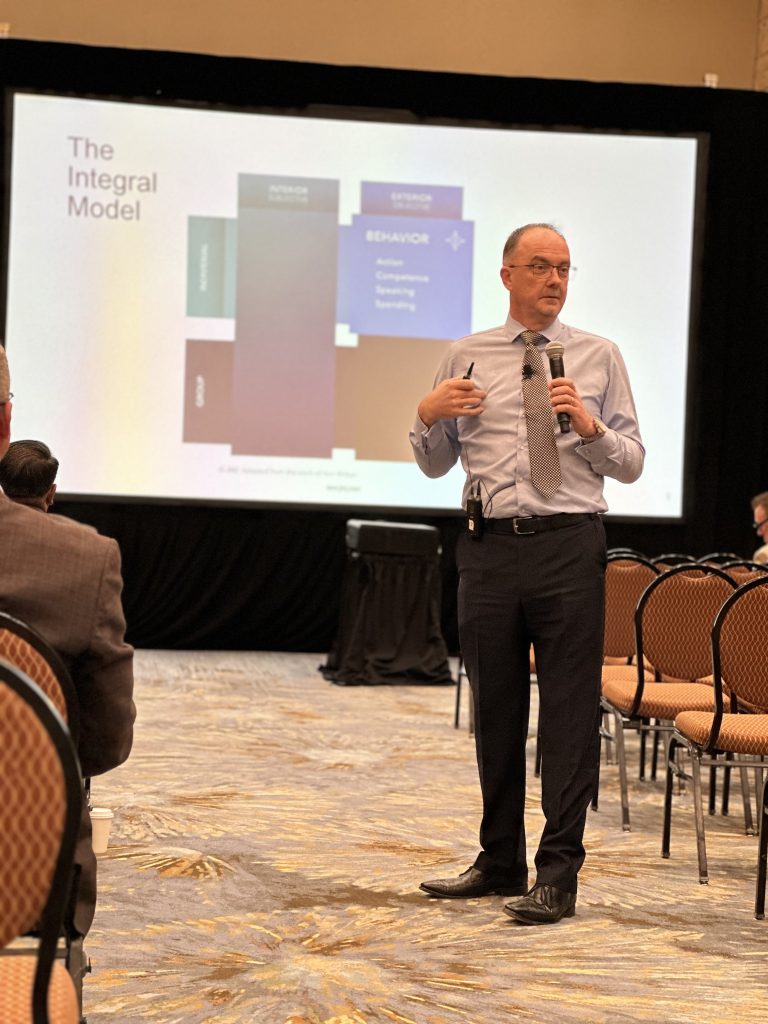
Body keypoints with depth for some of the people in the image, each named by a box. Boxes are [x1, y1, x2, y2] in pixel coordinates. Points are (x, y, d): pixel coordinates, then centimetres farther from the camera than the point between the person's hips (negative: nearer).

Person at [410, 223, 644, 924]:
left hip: (570, 548, -2)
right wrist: (428, 417, -5)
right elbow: (435, 465, 15)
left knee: (570, 712, -4)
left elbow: (632, 464, 7)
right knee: (495, 710, 10)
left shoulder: (598, 357, 8)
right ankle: (500, 861, 23)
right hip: (491, 546, 2)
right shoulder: (467, 357, 11)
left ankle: (558, 874, 0)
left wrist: (590, 426, -11)